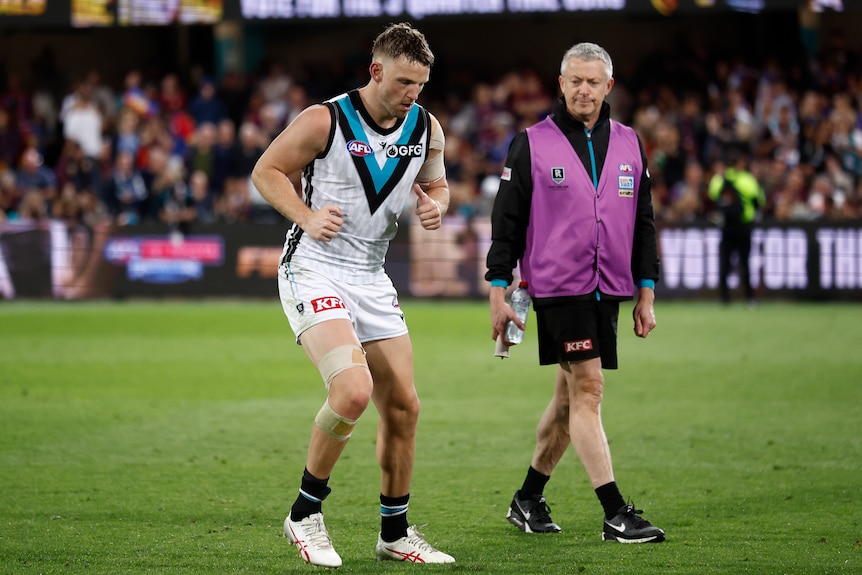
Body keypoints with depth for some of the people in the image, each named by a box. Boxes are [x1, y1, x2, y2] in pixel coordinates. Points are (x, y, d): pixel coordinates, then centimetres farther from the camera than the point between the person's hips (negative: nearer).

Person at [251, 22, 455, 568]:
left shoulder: (426, 128, 3)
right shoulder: (326, 120, -13)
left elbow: (436, 183, 20)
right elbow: (267, 170, -3)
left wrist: (435, 205, -4)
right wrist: (307, 217, -17)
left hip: (372, 278, 7)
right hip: (315, 271, -7)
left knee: (403, 407, 6)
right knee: (353, 390, -25)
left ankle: (396, 533, 23)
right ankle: (306, 514, -7)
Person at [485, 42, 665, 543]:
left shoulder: (629, 144, 11)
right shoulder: (533, 144, -2)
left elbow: (644, 221, 15)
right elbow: (507, 220, 0)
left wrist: (646, 294, 11)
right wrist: (499, 293, -3)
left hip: (608, 291, 5)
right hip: (558, 288, -5)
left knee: (570, 397, 11)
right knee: (588, 390, -11)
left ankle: (529, 499, 25)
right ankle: (616, 514, -13)